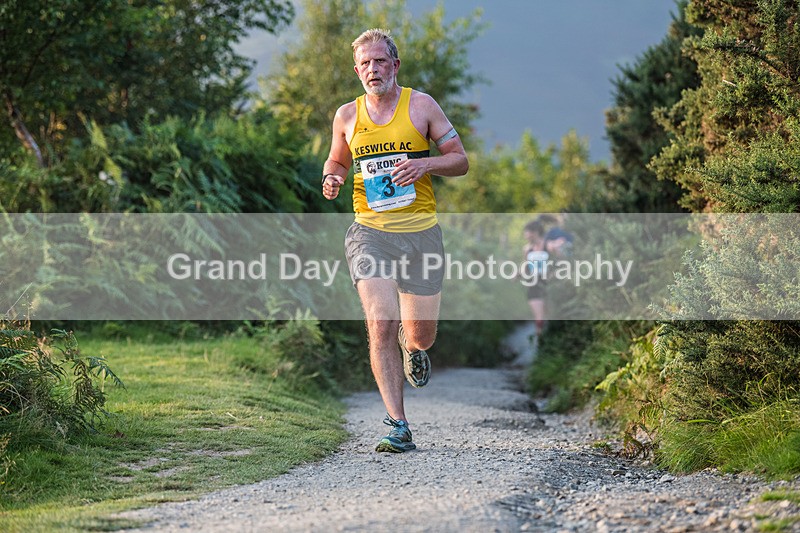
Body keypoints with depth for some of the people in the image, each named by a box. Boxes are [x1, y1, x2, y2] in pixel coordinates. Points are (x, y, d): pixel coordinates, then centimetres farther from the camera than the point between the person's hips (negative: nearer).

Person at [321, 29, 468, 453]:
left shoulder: (421, 106, 2)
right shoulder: (346, 116, 7)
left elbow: (461, 161, 5)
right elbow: (337, 160, 24)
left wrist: (425, 164, -14)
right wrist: (331, 179, 0)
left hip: (421, 232, 0)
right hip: (370, 232, 0)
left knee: (421, 337, 5)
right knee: (380, 325, -17)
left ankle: (412, 346, 46)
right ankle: (398, 426, -12)